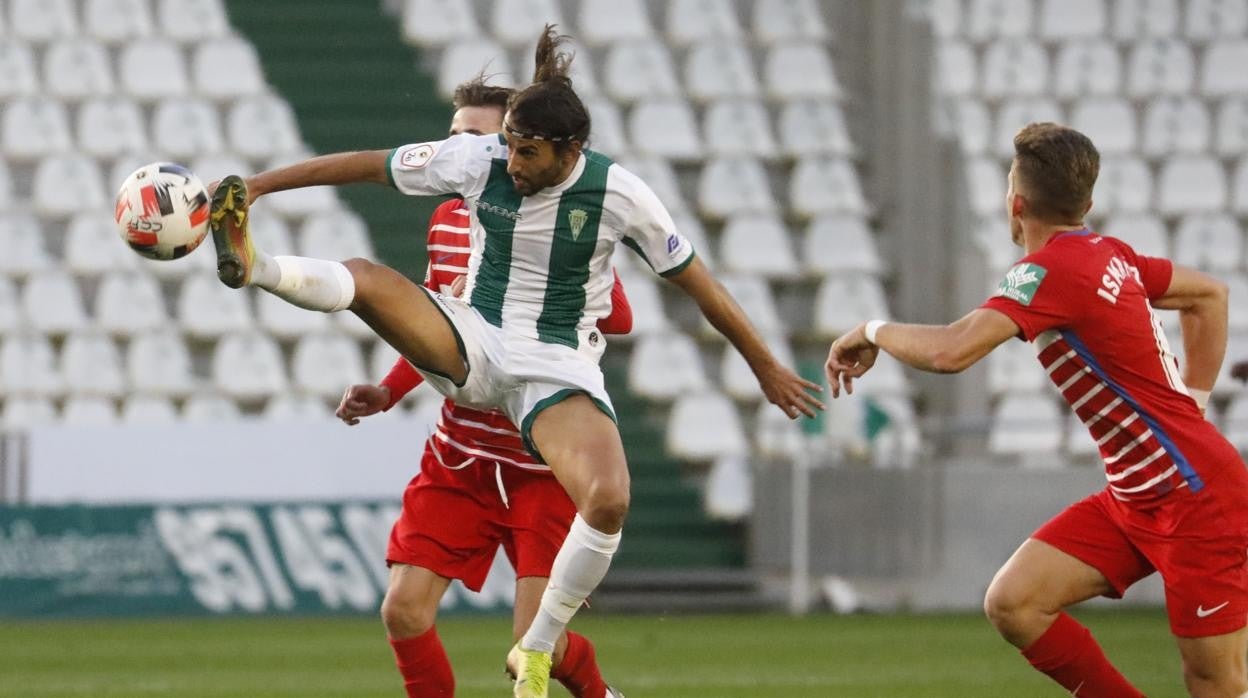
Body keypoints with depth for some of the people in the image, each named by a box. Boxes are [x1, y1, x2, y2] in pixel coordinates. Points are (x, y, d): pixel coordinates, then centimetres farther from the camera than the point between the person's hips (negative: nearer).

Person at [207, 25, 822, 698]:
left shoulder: (618, 194, -12)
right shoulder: (479, 161, -9)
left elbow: (695, 280, -2)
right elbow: (364, 164, -2)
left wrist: (765, 367, 6)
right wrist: (260, 184, -4)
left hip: (560, 366, -2)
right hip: (474, 342, 2)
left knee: (609, 501, -27)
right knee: (363, 278, -26)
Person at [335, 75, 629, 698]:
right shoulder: (447, 221, 8)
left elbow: (617, 317, -24)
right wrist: (388, 393, 7)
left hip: (542, 465, -6)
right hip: (458, 457, 6)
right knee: (403, 610, -9)